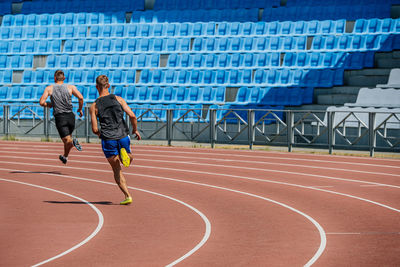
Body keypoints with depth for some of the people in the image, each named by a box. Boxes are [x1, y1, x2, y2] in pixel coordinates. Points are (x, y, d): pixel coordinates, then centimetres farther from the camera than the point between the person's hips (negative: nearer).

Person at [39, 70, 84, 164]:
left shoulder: (49, 88, 5)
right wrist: (80, 109, 8)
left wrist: (49, 104, 18)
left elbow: (41, 102, -2)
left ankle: (73, 142, -37)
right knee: (68, 136, 26)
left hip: (60, 118, -2)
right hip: (70, 116, 2)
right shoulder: (71, 87, 5)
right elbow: (80, 97, -8)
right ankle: (65, 157, 38)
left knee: (67, 140, -4)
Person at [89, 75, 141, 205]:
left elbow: (94, 129, 0)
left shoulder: (94, 106, 2)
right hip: (123, 137, 1)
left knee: (117, 170, 8)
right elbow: (132, 116, -6)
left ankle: (127, 196, -3)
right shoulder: (118, 99, 3)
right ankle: (125, 154, -13)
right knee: (129, 159, 25)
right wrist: (135, 130, 11)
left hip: (108, 140, -1)